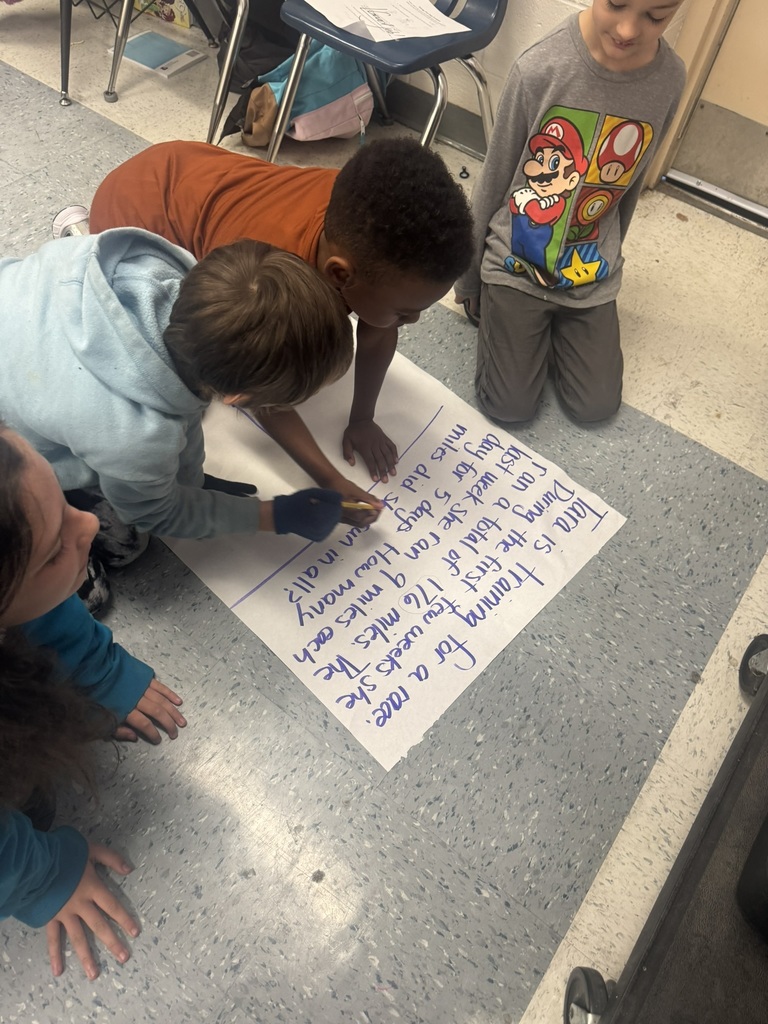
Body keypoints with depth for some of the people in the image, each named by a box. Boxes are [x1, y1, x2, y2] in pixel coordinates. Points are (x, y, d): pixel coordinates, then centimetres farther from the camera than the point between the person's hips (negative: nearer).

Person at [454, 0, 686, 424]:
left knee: (595, 408, 3)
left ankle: (554, 321, 29)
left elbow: (630, 188, 6)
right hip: (515, 263, -3)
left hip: (591, 277, 3)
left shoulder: (670, 79, -9)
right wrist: (467, 277, 2)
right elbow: (492, 181, -8)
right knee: (508, 406, -6)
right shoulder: (539, 69, -20)